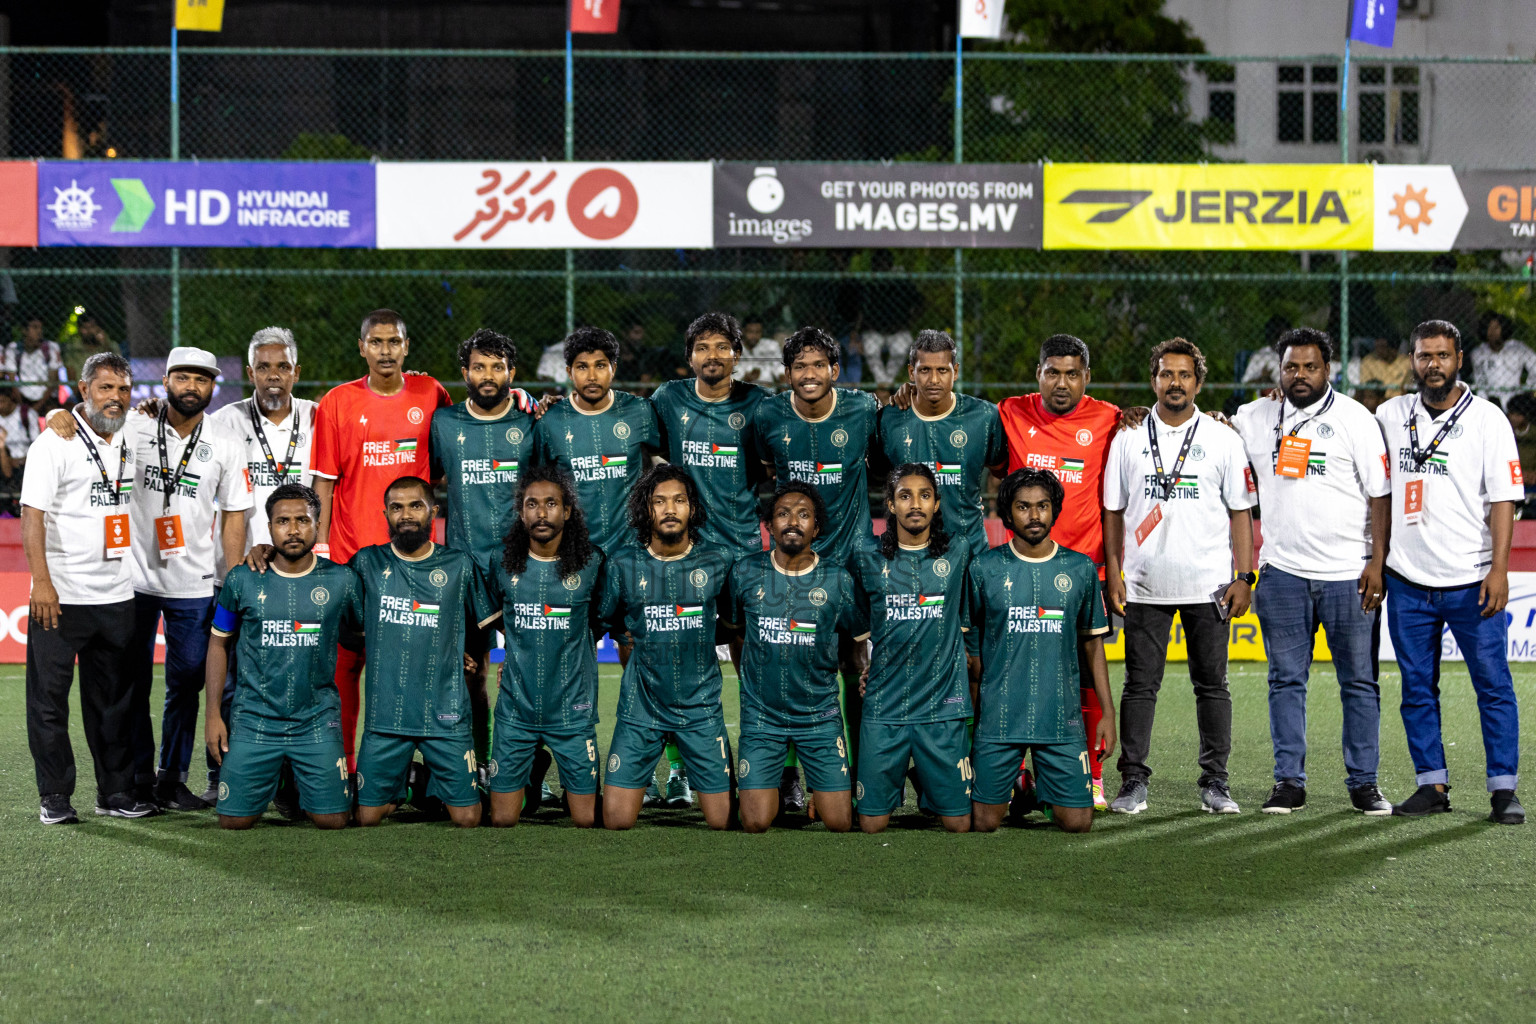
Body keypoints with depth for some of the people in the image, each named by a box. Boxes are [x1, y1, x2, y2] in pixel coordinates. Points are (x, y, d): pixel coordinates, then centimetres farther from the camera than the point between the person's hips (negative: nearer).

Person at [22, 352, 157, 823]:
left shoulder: (131, 441, 12)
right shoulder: (56, 442, -6)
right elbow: (33, 514, -13)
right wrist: (42, 581, -21)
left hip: (118, 595, 5)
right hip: (61, 594, -5)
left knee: (114, 698, 10)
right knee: (49, 697, -1)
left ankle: (117, 791, 17)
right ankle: (54, 796, 6)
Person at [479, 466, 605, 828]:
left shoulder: (590, 564, -4)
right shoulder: (503, 565, -1)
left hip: (572, 712, -1)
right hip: (516, 711, 1)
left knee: (586, 820, 0)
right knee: (502, 821, 3)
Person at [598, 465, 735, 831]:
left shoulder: (717, 563, -1)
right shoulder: (623, 563, -2)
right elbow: (607, 623, 10)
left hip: (701, 707, 0)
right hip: (641, 708, 0)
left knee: (723, 821, -4)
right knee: (616, 821, -5)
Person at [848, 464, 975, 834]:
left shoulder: (959, 552, 3)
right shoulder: (867, 560, 4)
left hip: (943, 706, 0)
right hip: (884, 707, 0)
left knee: (958, 823, 1)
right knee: (872, 824, -1)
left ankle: (928, 787, 31)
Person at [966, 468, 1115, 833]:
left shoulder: (1081, 570, 5)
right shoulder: (984, 570, 0)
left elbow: (1093, 642, 12)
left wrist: (1108, 711, 7)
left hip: (1062, 720, 1)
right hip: (998, 718, -1)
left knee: (1077, 822, -4)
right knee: (984, 823, -3)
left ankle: (1043, 790, 28)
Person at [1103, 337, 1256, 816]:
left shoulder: (1222, 440, 5)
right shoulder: (1128, 438, 7)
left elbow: (1240, 512, 4)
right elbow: (1113, 512, 8)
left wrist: (1244, 577, -3)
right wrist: (1111, 574, 0)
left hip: (1208, 584, 0)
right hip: (1145, 585, 1)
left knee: (1212, 684, 3)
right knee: (1140, 684, 1)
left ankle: (1215, 782, 10)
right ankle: (1133, 782, 6)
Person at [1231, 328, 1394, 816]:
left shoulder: (1355, 418, 1)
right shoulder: (1257, 418, 9)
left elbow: (1380, 494, -1)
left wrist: (1377, 561, -8)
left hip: (1348, 574, -2)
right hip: (1282, 573, 3)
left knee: (1359, 682, 1)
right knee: (1286, 680, 4)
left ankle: (1363, 783, 9)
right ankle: (1289, 782, 9)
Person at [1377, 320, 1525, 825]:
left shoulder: (1486, 418, -2)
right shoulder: (1391, 415, 8)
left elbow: (1503, 498, -6)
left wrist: (1499, 568, -14)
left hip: (1471, 582, -3)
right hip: (1407, 579, 4)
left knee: (1493, 684, -2)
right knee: (1416, 688, 7)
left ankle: (1504, 789, 3)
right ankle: (1432, 784, 15)